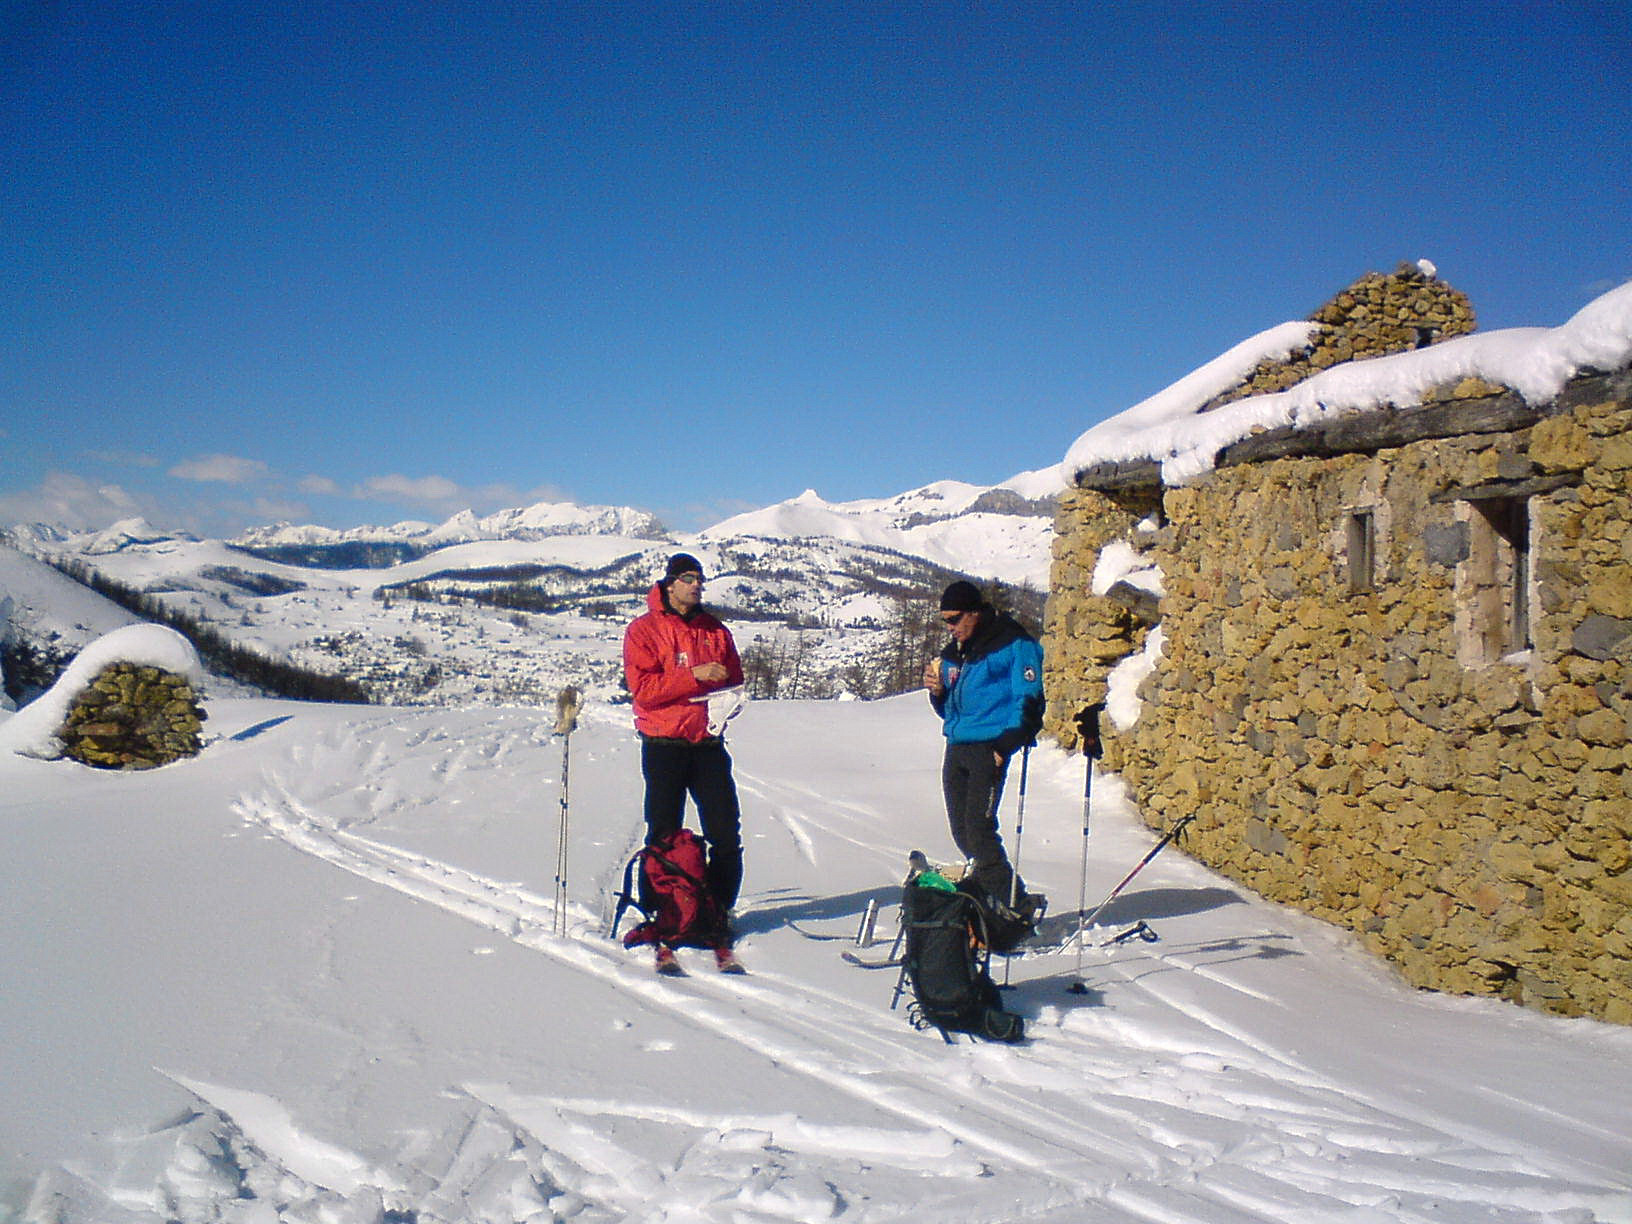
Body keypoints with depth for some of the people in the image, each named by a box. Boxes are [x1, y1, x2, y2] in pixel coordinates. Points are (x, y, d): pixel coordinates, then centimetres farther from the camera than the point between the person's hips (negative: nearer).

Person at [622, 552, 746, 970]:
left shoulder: (715, 631, 13)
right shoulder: (644, 630, 1)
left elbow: (734, 680, 18)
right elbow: (642, 687, -11)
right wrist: (694, 675, -18)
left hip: (708, 744, 3)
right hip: (663, 746, -3)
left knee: (726, 834, -2)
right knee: (664, 837, 1)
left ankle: (719, 915, 9)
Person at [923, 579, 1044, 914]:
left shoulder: (1013, 644, -5)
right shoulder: (953, 652, 18)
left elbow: (1028, 699, -9)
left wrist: (1007, 743, -19)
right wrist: (938, 692, 2)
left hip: (988, 747, -8)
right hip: (956, 748, 8)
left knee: (978, 828, -15)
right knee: (962, 830, 7)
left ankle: (1011, 903, -9)